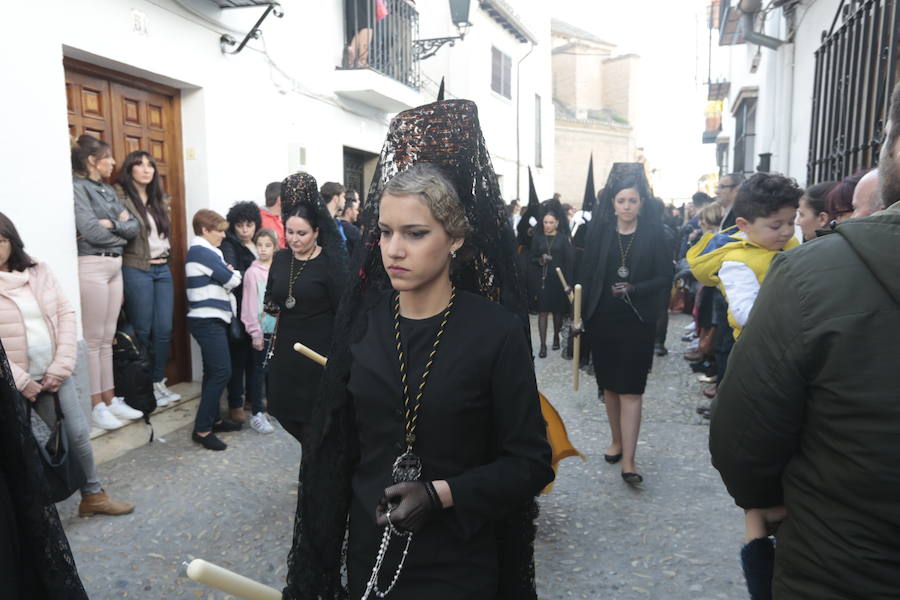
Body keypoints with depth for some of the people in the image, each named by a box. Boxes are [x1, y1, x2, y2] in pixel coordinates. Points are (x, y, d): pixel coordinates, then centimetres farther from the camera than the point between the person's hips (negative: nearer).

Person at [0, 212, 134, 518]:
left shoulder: (38, 271, 4)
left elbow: (65, 314, 2)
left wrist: (61, 367, -6)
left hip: (55, 375, 4)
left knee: (78, 433, 10)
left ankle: (93, 495, 28)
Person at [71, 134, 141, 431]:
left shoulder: (109, 191, 16)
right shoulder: (78, 188, -8)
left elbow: (134, 226, 9)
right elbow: (90, 231, -17)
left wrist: (112, 224, -9)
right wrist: (121, 232, -2)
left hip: (115, 265, 8)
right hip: (92, 266, -8)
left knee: (108, 337, 11)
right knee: (93, 338, -2)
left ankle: (110, 398, 19)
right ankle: (96, 405, 5)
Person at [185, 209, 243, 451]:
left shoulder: (202, 251, 18)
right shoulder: (203, 252, -13)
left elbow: (222, 280, 15)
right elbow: (232, 280, -13)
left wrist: (227, 271, -3)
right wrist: (233, 271, 6)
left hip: (210, 320, 11)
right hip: (208, 321, -11)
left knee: (214, 371, 15)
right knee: (221, 372, -11)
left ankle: (213, 419, 25)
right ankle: (202, 429, -6)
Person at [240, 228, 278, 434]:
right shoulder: (252, 272, -7)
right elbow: (249, 305, -8)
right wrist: (255, 333, -10)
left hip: (278, 328, 4)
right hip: (262, 328, -4)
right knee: (259, 370, 3)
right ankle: (257, 414, 11)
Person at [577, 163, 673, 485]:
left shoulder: (653, 235, -2)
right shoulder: (599, 232, 3)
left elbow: (666, 277, -2)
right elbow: (587, 274, 2)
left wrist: (635, 289, -18)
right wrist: (583, 314, -4)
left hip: (637, 323, -3)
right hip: (603, 321, 3)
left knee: (630, 390, -4)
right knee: (609, 386, 13)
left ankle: (628, 461, -1)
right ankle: (617, 440, 33)